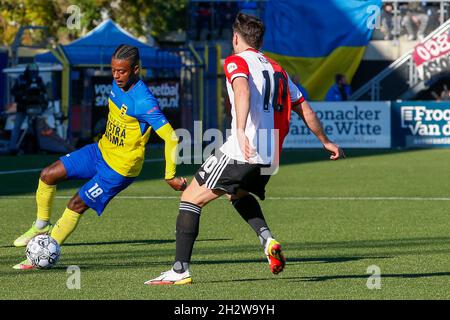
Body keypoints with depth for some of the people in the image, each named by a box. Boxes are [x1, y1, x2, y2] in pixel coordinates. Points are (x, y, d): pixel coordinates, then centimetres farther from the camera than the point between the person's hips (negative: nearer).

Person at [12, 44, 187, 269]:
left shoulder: (143, 102, -29)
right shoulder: (118, 84, -3)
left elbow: (170, 137, -28)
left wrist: (170, 176, -23)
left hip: (120, 168, -8)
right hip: (101, 150, 8)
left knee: (76, 205, -6)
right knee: (48, 175, 0)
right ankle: (42, 226, 22)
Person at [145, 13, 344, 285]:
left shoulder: (237, 62, 0)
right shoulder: (277, 69, 21)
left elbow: (243, 90, -22)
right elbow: (304, 109, 24)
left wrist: (241, 131, -36)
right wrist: (325, 142, 37)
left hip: (241, 151, -7)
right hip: (269, 156, 7)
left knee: (191, 199, 2)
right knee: (238, 194, 34)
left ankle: (181, 270, -5)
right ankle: (268, 239, 9)